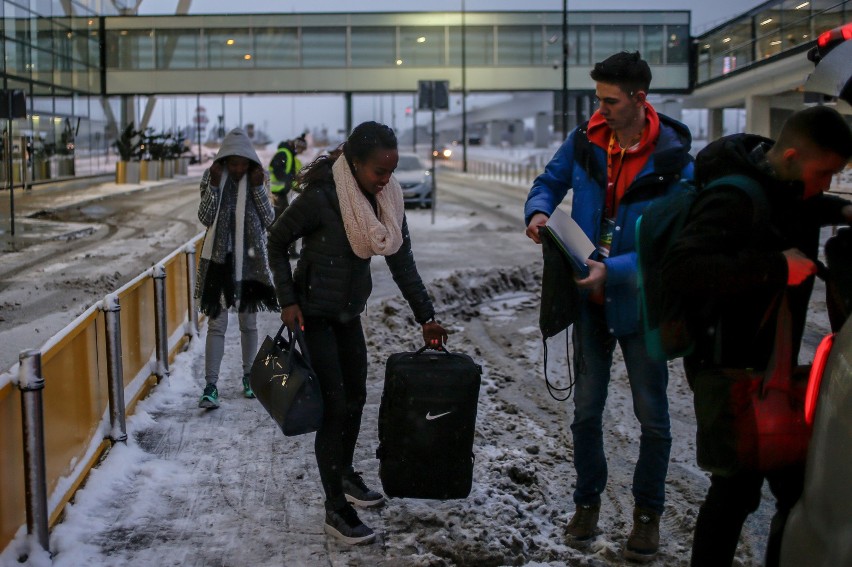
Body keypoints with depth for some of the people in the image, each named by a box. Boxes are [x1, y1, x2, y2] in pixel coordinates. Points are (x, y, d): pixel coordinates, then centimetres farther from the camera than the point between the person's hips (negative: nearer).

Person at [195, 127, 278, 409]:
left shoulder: (259, 178, -2)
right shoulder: (211, 176, -4)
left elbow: (269, 221, -5)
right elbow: (205, 218, -9)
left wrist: (258, 188, -15)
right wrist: (214, 186, -19)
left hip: (250, 259, 1)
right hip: (219, 259, -1)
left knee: (249, 322, 12)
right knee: (216, 323, -3)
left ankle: (248, 376, 28)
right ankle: (211, 386, -2)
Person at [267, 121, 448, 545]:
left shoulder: (387, 199, -7)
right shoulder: (321, 197, -25)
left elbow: (402, 261, -1)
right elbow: (277, 241, -12)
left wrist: (426, 318, -2)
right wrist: (287, 300, -16)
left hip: (350, 311, 7)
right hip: (313, 313, -7)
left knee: (355, 397, 16)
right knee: (334, 405, -7)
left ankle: (345, 475, 38)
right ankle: (336, 510, 2)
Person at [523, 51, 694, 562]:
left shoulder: (672, 160, -18)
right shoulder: (585, 141, -6)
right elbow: (550, 181, 10)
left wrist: (612, 270, -29)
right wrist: (539, 210, -13)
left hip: (641, 304, -3)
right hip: (590, 303, 3)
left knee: (652, 416, 9)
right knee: (586, 410, 14)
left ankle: (649, 511, 27)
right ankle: (588, 500, 32)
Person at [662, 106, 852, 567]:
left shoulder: (778, 183, 6)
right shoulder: (734, 200, -24)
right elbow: (680, 269, -36)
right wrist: (776, 267, -36)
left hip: (764, 363, 10)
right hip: (732, 370, -10)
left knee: (736, 486, 19)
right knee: (800, 493, -5)